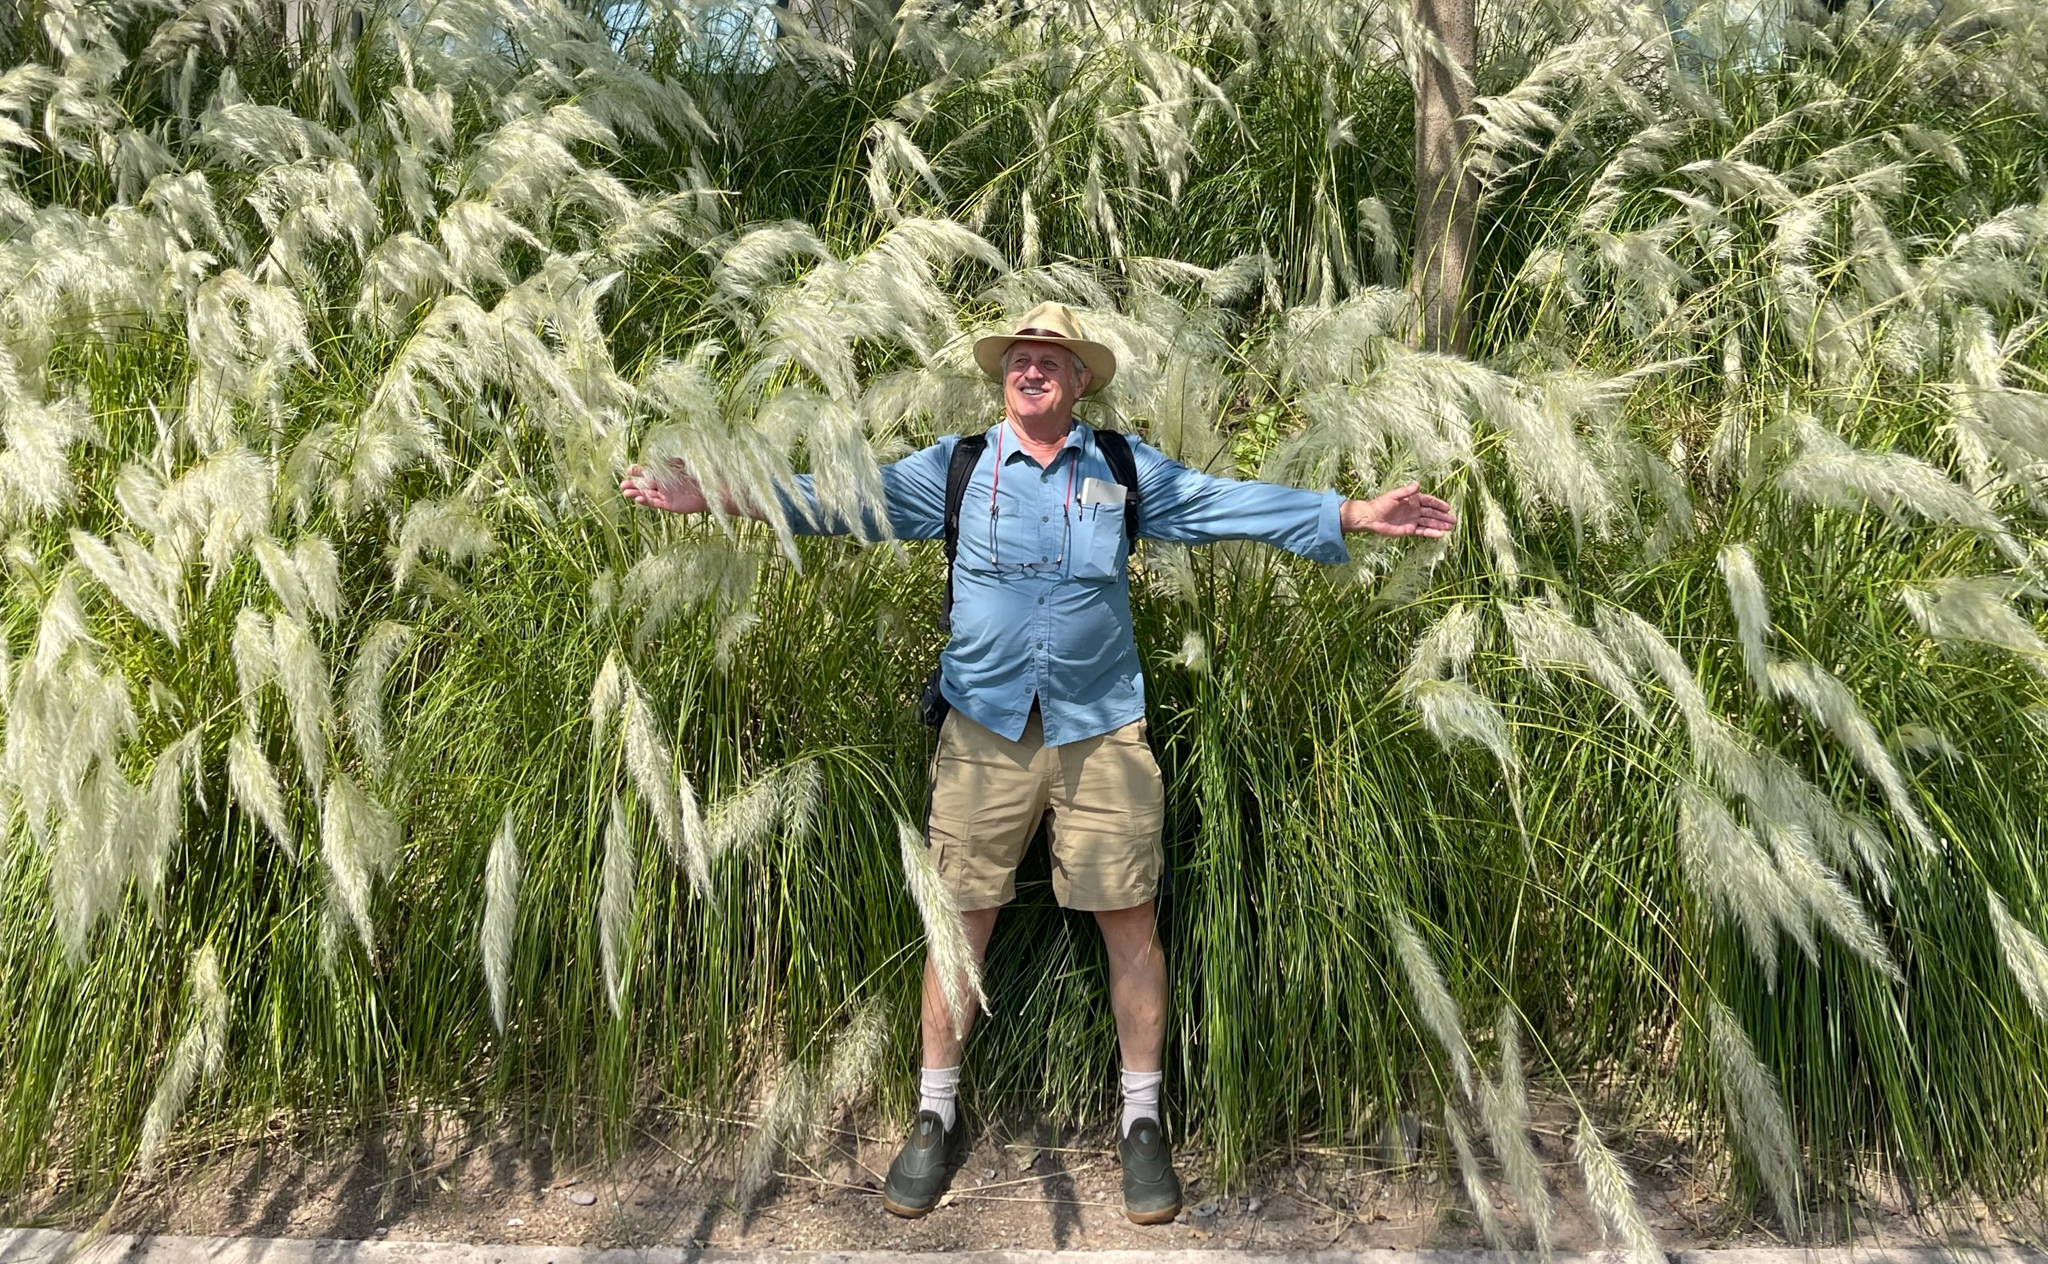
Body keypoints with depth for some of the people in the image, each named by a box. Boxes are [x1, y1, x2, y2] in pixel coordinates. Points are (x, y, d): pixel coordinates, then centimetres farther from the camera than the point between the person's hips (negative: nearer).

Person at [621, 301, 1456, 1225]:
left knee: (1129, 921, 3)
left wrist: (1353, 515, -4)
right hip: (983, 731, 0)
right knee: (962, 921, 5)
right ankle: (936, 1119, 23)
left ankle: (1142, 1123, 21)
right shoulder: (954, 468, 5)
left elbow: (1228, 503, 4)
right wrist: (706, 495, -7)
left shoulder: (1127, 469, 7)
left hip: (1101, 731, 0)